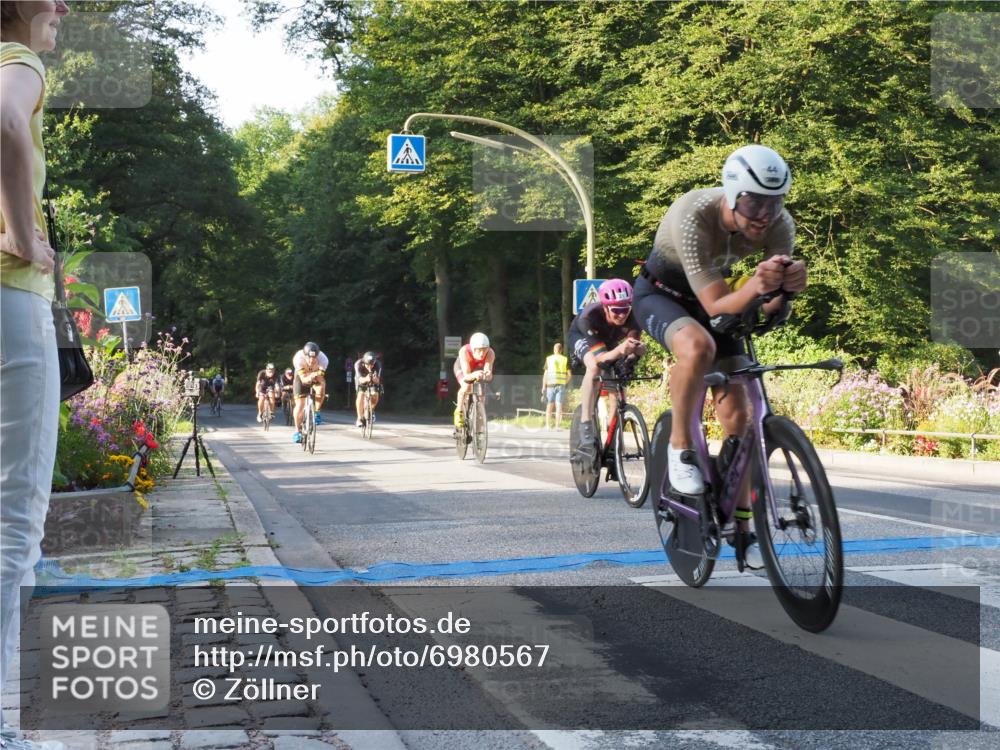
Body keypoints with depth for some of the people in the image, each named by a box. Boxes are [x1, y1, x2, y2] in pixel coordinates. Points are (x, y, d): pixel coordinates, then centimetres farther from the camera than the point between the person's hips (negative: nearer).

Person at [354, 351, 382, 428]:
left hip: (373, 382, 1)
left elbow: (378, 380, -39)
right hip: (362, 381, -1)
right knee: (360, 395, -26)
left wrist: (375, 379, -63)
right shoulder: (358, 364, -34)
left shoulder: (377, 364, -32)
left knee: (375, 395, -23)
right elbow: (360, 379, -43)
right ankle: (360, 418, -13)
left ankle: (371, 410, 7)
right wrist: (366, 379, -66)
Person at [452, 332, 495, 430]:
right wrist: (474, 375, -68)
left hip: (478, 368, 2)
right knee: (467, 387, -30)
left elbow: (488, 372, -42)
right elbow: (467, 376, -46)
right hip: (462, 368, -2)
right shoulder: (464, 351, -41)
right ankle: (459, 411, -9)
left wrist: (487, 375, -66)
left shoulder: (490, 353, -36)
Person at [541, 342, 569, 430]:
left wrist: (543, 387, 4)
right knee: (559, 406, -1)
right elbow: (569, 375, 3)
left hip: (550, 384, 1)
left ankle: (548, 426, 4)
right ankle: (557, 426, -6)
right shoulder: (565, 359, 4)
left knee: (549, 406, 6)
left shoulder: (548, 359, 3)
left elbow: (545, 373, 1)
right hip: (561, 385, -1)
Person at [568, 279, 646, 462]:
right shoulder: (589, 317, -42)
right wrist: (619, 350, -65)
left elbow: (634, 346, -27)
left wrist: (638, 349, -52)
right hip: (582, 336, -5)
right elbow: (600, 358, -45)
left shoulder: (632, 317, -34)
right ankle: (586, 434, -36)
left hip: (609, 340, 5)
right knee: (594, 367, -33)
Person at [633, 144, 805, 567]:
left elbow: (770, 308, -23)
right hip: (661, 293, -4)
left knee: (737, 414, -1)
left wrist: (787, 287, -46)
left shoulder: (779, 224, -23)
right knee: (698, 345, -39)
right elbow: (716, 306, -37)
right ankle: (680, 448, -16)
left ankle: (742, 525, 12)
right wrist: (755, 286, -56)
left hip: (713, 293, 5)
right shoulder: (693, 216, -37)